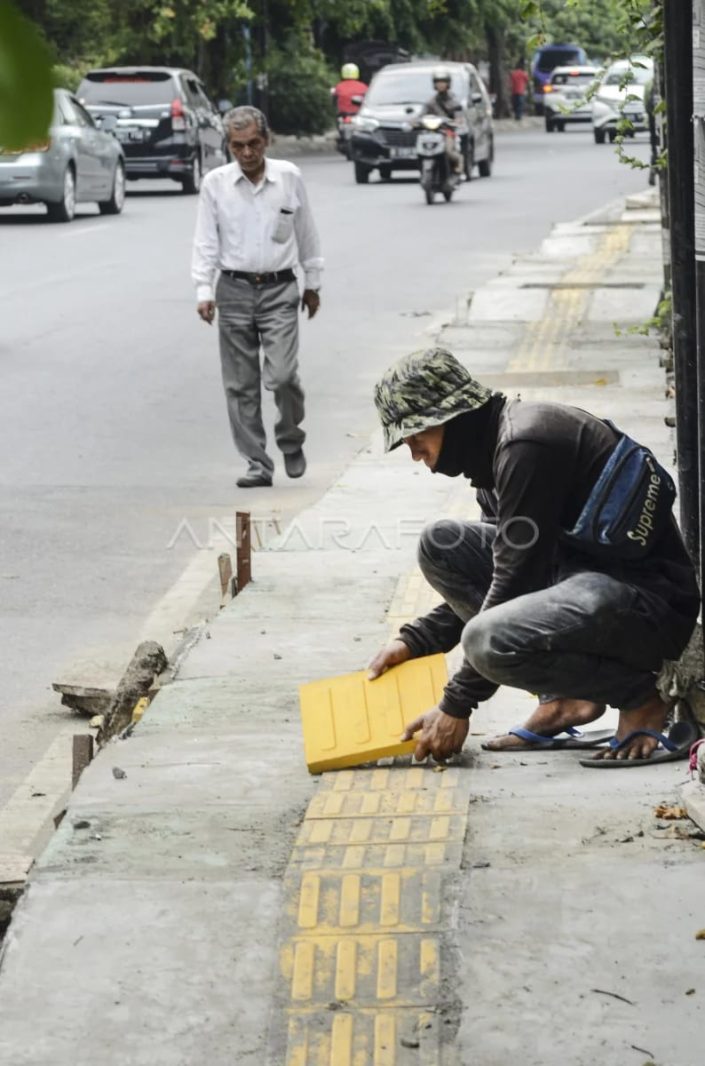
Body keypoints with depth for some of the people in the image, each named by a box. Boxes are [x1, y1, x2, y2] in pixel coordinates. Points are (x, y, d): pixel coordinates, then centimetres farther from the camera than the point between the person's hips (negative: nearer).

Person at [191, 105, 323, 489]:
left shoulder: (289, 177, 1)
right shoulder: (215, 183, 0)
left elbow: (306, 233, 11)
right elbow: (205, 241, 2)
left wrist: (313, 282, 16)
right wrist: (203, 290, -6)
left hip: (279, 290, -1)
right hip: (234, 290, 1)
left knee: (281, 375, -14)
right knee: (240, 385, 2)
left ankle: (291, 441, 13)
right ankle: (257, 464, 9)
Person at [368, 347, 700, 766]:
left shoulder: (527, 444, -18)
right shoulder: (493, 449, 14)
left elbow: (515, 579, -19)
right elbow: (503, 567, 25)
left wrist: (457, 705, -14)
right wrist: (415, 641, 15)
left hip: (649, 599, -11)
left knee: (489, 640, -33)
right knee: (441, 543, 5)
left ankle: (640, 698, -7)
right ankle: (565, 695, 3)